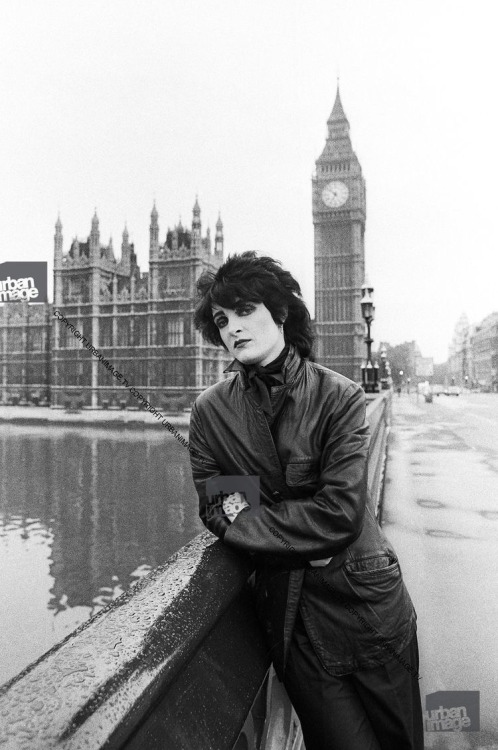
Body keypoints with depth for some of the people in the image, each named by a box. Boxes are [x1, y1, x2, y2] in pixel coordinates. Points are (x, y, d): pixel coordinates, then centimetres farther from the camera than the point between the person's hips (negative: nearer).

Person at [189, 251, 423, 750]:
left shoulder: (338, 396, -10)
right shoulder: (211, 411, -4)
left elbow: (340, 513, -17)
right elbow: (215, 512, -2)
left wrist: (248, 519, -14)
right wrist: (303, 543, -14)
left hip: (365, 601, 0)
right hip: (288, 611, 1)